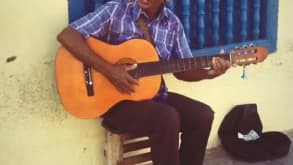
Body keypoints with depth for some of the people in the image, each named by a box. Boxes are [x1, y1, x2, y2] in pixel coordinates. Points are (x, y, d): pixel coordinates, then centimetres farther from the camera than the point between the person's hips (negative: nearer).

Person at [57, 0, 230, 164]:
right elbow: (67, 36, -19)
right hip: (116, 99, -6)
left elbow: (182, 70, 9)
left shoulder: (172, 23, 2)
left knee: (202, 115, -11)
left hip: (155, 95, 6)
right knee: (167, 119, -28)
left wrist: (209, 73, -12)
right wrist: (108, 69, -26)